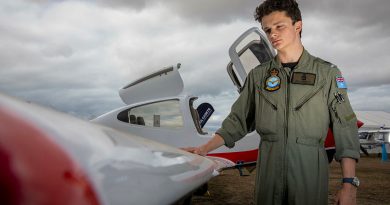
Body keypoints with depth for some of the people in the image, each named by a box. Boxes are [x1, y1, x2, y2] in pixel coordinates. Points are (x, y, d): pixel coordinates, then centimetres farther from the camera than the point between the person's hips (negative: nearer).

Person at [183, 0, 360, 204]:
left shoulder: (327, 73, 2)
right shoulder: (258, 75, 8)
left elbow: (345, 129, -1)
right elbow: (238, 121, 11)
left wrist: (349, 183, -8)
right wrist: (205, 149, 1)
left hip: (310, 170, -1)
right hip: (268, 170, 2)